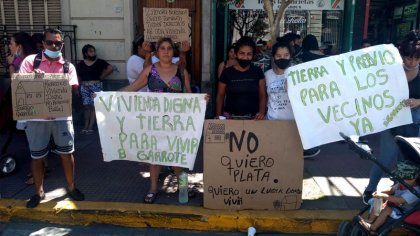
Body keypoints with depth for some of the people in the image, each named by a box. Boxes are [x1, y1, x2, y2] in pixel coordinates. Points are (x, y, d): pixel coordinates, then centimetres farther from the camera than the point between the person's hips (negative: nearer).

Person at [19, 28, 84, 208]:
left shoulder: (68, 66, 5)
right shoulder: (30, 61, 2)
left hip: (61, 116, 1)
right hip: (36, 117, 0)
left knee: (67, 153, 8)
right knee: (36, 156, 10)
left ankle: (71, 187, 27)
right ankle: (39, 191, 28)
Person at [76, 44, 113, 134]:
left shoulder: (100, 62, 1)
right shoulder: (80, 64, 8)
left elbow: (110, 68, -3)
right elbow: (78, 77, 13)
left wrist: (101, 77, -1)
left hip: (96, 86, -2)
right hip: (84, 87, 2)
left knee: (94, 106, -6)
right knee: (86, 106, 1)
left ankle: (90, 127, -5)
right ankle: (86, 126, 8)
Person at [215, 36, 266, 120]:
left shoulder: (258, 72, 4)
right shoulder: (227, 72, 1)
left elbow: (262, 95, 4)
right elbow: (220, 96, 5)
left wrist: (262, 112, -13)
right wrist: (218, 115, -7)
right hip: (230, 117, 0)